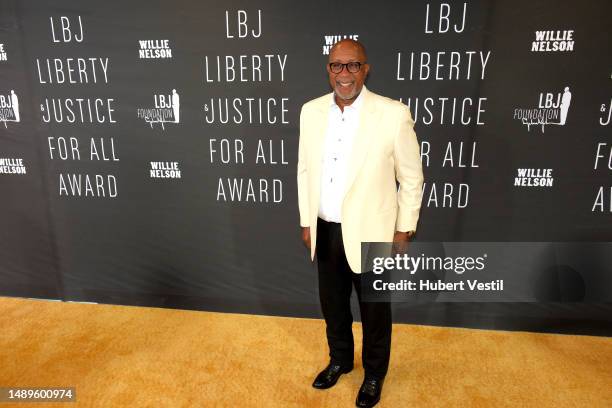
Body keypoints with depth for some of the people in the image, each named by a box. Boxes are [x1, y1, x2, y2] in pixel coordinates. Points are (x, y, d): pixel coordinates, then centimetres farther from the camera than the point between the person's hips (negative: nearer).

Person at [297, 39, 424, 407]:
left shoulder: (394, 114, -15)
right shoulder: (311, 111, -1)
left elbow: (412, 178, -7)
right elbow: (305, 170, 7)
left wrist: (404, 231, -5)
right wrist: (307, 222, 8)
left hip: (370, 234, -4)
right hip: (325, 231, 4)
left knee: (374, 311, 16)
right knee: (332, 304, 22)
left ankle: (375, 374, 42)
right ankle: (340, 360, 49)